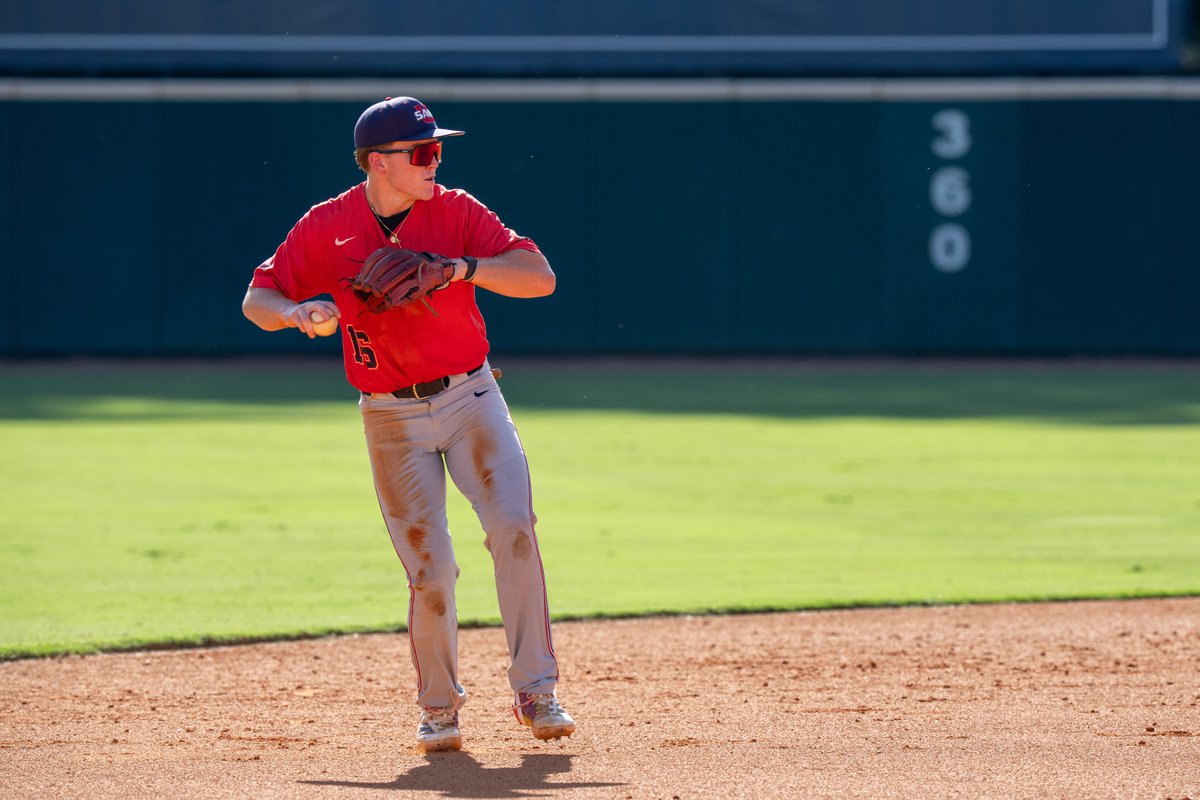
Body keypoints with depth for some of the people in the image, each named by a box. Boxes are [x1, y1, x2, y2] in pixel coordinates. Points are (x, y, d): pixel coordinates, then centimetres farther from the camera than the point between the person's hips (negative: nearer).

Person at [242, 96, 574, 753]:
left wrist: (464, 268, -25)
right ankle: (439, 708, 16)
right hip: (392, 418, 0)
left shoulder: (455, 211, -3)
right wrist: (294, 311, -19)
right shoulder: (327, 227, -3)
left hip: (470, 398, 0)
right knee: (431, 572, -6)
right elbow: (256, 300, 3)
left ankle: (535, 690, -12)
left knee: (512, 526, -20)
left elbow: (540, 278, -10)